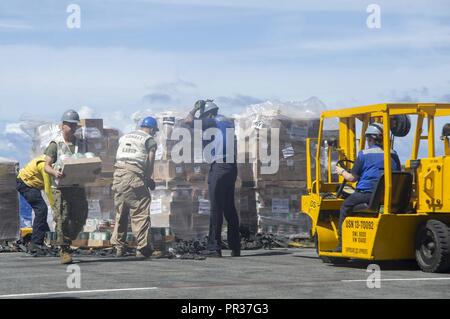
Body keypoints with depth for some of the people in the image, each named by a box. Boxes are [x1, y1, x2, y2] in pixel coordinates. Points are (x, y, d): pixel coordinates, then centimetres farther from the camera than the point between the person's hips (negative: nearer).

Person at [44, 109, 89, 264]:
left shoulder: (82, 144, 14)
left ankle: (67, 241, 27)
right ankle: (64, 251, -3)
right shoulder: (55, 144, 0)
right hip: (61, 188, -4)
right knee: (62, 219, -8)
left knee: (80, 218, 3)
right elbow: (47, 166, -3)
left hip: (78, 186, 4)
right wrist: (55, 172, -25)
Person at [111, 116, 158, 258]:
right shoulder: (149, 140, 4)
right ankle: (143, 248, -6)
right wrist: (148, 178, 11)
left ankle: (119, 247, 17)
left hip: (118, 174, 6)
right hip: (134, 177, -6)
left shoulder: (124, 137, 21)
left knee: (120, 213, 14)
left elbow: (119, 158, 15)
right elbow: (150, 162, -4)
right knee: (140, 213, -3)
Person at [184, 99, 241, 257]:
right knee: (229, 207, 12)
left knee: (216, 208, -8)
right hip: (232, 167, 7)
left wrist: (195, 109, 8)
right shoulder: (229, 122, 17)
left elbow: (188, 120, -11)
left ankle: (214, 246, -11)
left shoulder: (212, 122, -5)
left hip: (219, 167, -7)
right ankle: (235, 247, 13)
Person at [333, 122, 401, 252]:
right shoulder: (393, 154, 7)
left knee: (345, 207, 18)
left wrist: (342, 172, 18)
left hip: (366, 193, -4)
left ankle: (341, 243, 13)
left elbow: (352, 178, -1)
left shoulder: (364, 154, -4)